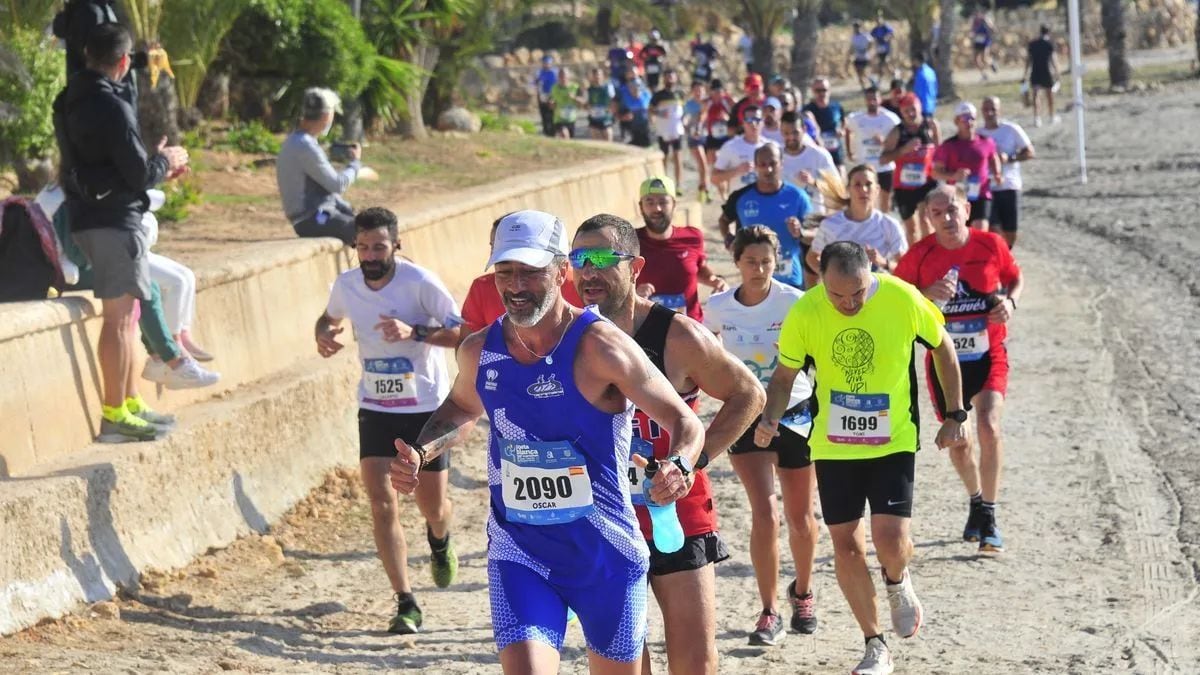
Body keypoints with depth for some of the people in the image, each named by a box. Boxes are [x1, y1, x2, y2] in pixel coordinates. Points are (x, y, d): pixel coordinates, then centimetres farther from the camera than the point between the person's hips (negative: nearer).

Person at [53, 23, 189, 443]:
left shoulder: (69, 102, 11)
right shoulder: (111, 106, -18)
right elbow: (138, 173, -17)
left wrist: (157, 166, 18)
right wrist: (166, 161, 3)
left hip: (86, 215, 9)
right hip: (115, 219, -9)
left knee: (124, 314, 17)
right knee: (118, 317, -5)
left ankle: (131, 404, 24)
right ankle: (114, 415, -4)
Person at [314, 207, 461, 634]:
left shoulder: (420, 282, -16)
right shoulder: (347, 285, -3)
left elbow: (462, 332, -17)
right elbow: (329, 317, 20)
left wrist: (415, 332, -31)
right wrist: (324, 335, -3)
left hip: (427, 408, -3)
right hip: (375, 408, 3)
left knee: (433, 506, 7)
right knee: (381, 503, -11)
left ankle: (439, 542, 47)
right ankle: (406, 605, -6)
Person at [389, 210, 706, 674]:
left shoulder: (600, 348, -16)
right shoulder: (479, 352, 0)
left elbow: (685, 422, -11)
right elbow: (462, 409, 23)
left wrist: (679, 466, -33)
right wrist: (421, 452, 4)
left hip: (606, 553, -2)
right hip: (518, 553, 2)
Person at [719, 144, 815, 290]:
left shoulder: (797, 196, -6)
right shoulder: (741, 197, -2)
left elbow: (816, 236, -1)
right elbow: (724, 220, 18)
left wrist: (800, 233, -24)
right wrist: (729, 239, -3)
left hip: (791, 280, -1)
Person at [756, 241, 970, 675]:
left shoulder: (903, 299, -16)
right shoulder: (804, 313, -14)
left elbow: (942, 347, 1)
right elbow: (784, 376, 0)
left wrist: (954, 415, 3)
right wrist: (770, 419, -20)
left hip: (893, 441, -2)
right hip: (833, 445, 2)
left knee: (890, 539, -16)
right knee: (845, 545, 5)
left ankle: (897, 582, 22)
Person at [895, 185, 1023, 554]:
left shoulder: (991, 244, -7)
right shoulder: (919, 255, -9)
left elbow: (1016, 278, 11)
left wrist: (1010, 302, -11)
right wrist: (926, 294, -21)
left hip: (988, 354, -1)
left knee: (988, 427, -21)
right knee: (956, 441, 10)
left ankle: (988, 517, -11)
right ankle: (976, 502, 38)